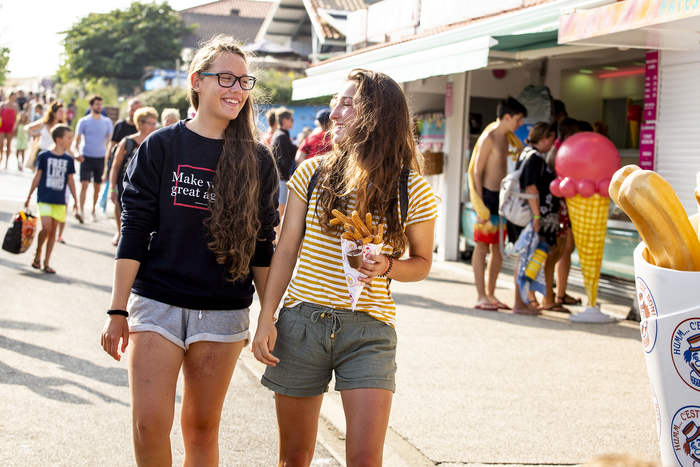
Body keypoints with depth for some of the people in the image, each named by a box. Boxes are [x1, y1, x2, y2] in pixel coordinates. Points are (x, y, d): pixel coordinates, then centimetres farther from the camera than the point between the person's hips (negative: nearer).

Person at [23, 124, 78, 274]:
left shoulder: (68, 159, 6)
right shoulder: (44, 156, -3)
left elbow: (70, 180, 12)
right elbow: (37, 176, 4)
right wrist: (29, 196, 6)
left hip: (60, 200, 3)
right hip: (44, 198, -3)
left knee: (53, 230, 5)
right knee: (46, 227, -15)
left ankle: (46, 262, 13)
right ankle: (37, 254, 8)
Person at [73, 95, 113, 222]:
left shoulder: (107, 122, 8)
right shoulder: (84, 121, 2)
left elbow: (110, 139, 11)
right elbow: (77, 139, 2)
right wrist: (77, 153, -15)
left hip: (101, 158, 2)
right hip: (86, 157, -2)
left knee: (97, 186, 8)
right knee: (84, 184, -14)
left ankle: (93, 211, 22)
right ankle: (80, 210, -18)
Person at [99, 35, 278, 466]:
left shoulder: (258, 161, 3)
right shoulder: (160, 147, 0)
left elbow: (263, 246, 7)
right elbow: (134, 233, -1)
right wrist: (117, 312, -4)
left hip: (223, 313, 1)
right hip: (156, 303, -1)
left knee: (202, 428, 8)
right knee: (149, 425, -7)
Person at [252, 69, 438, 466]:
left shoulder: (412, 189, -1)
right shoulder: (312, 173, 4)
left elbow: (422, 263, 9)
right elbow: (286, 250, 6)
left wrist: (388, 266, -13)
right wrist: (267, 318, -1)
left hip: (368, 329, -2)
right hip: (301, 321, 2)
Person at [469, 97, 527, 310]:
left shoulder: (504, 138, 15)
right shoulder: (489, 137, -11)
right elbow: (477, 171, -13)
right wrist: (480, 204, -18)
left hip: (501, 196, 8)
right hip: (487, 195, -8)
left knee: (499, 248, 9)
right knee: (482, 246, -3)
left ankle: (490, 294, 17)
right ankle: (481, 296, -1)